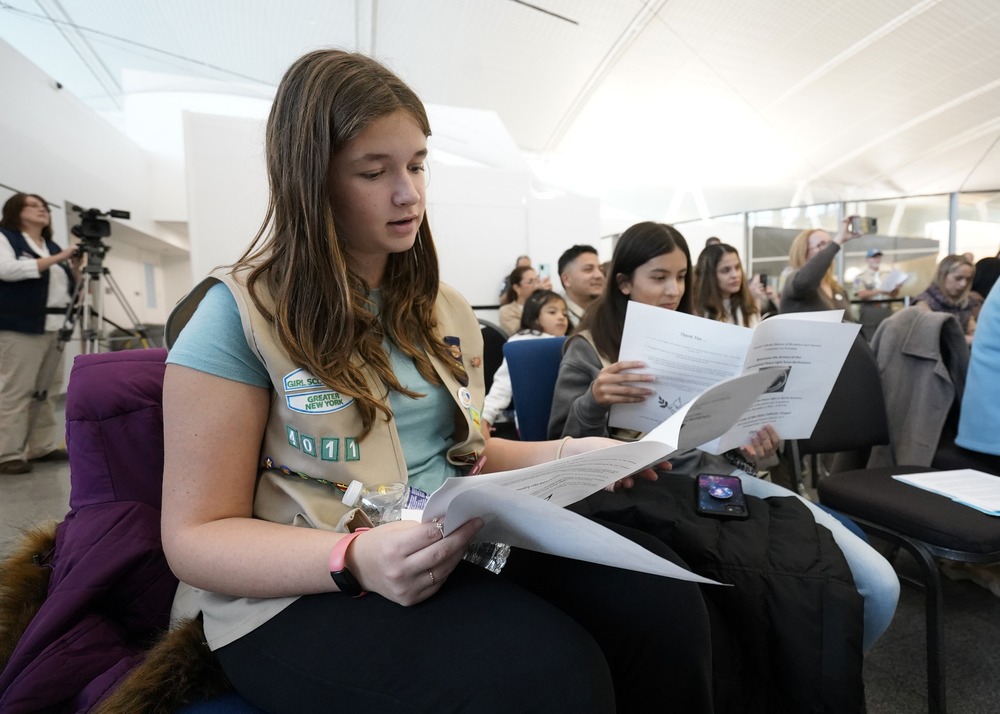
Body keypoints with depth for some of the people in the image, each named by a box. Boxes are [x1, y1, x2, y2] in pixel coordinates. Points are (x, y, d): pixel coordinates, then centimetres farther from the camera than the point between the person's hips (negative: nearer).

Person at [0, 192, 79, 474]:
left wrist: (75, 265, 2)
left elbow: (71, 288, 21)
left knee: (46, 391, 5)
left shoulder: (52, 247, 20)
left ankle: (43, 447, 10)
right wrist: (56, 259, -15)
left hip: (54, 327, 6)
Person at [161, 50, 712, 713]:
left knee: (659, 592, -19)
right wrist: (355, 558, -26)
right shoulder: (238, 316, -8)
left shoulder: (445, 311, 11)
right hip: (306, 592, -5)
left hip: (466, 545, 6)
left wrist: (563, 453, 2)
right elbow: (196, 536, -8)